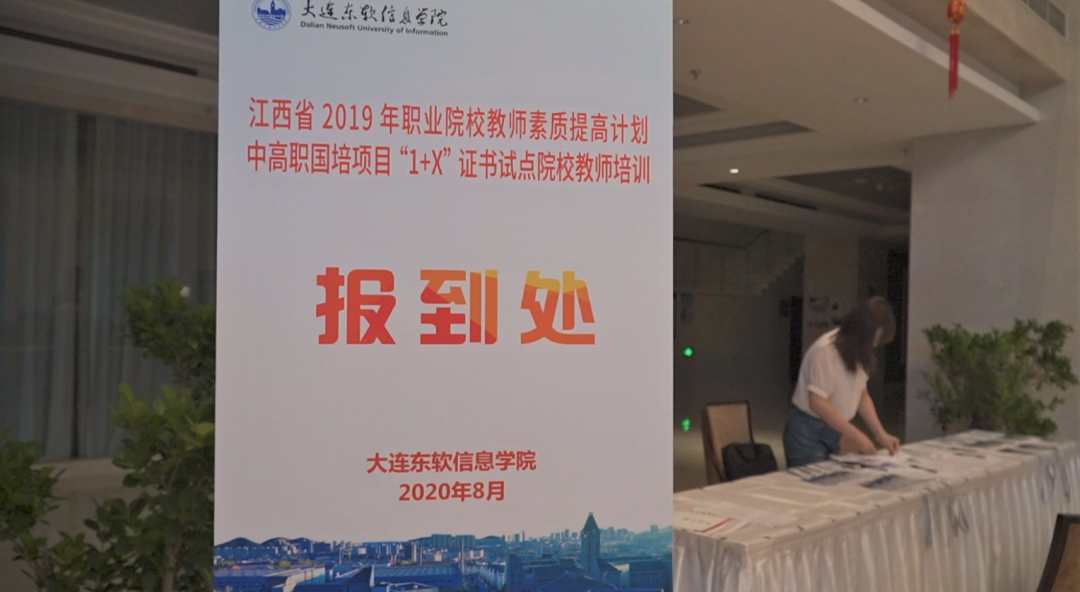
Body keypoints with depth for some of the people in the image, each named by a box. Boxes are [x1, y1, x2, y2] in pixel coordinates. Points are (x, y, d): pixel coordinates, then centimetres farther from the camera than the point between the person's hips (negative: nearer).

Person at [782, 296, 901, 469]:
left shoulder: (857, 351, 3)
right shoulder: (825, 351, -22)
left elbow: (862, 394, 8)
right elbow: (817, 402, -25)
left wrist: (881, 434, -2)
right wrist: (857, 436, -25)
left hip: (833, 432, 8)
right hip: (808, 432, -8)